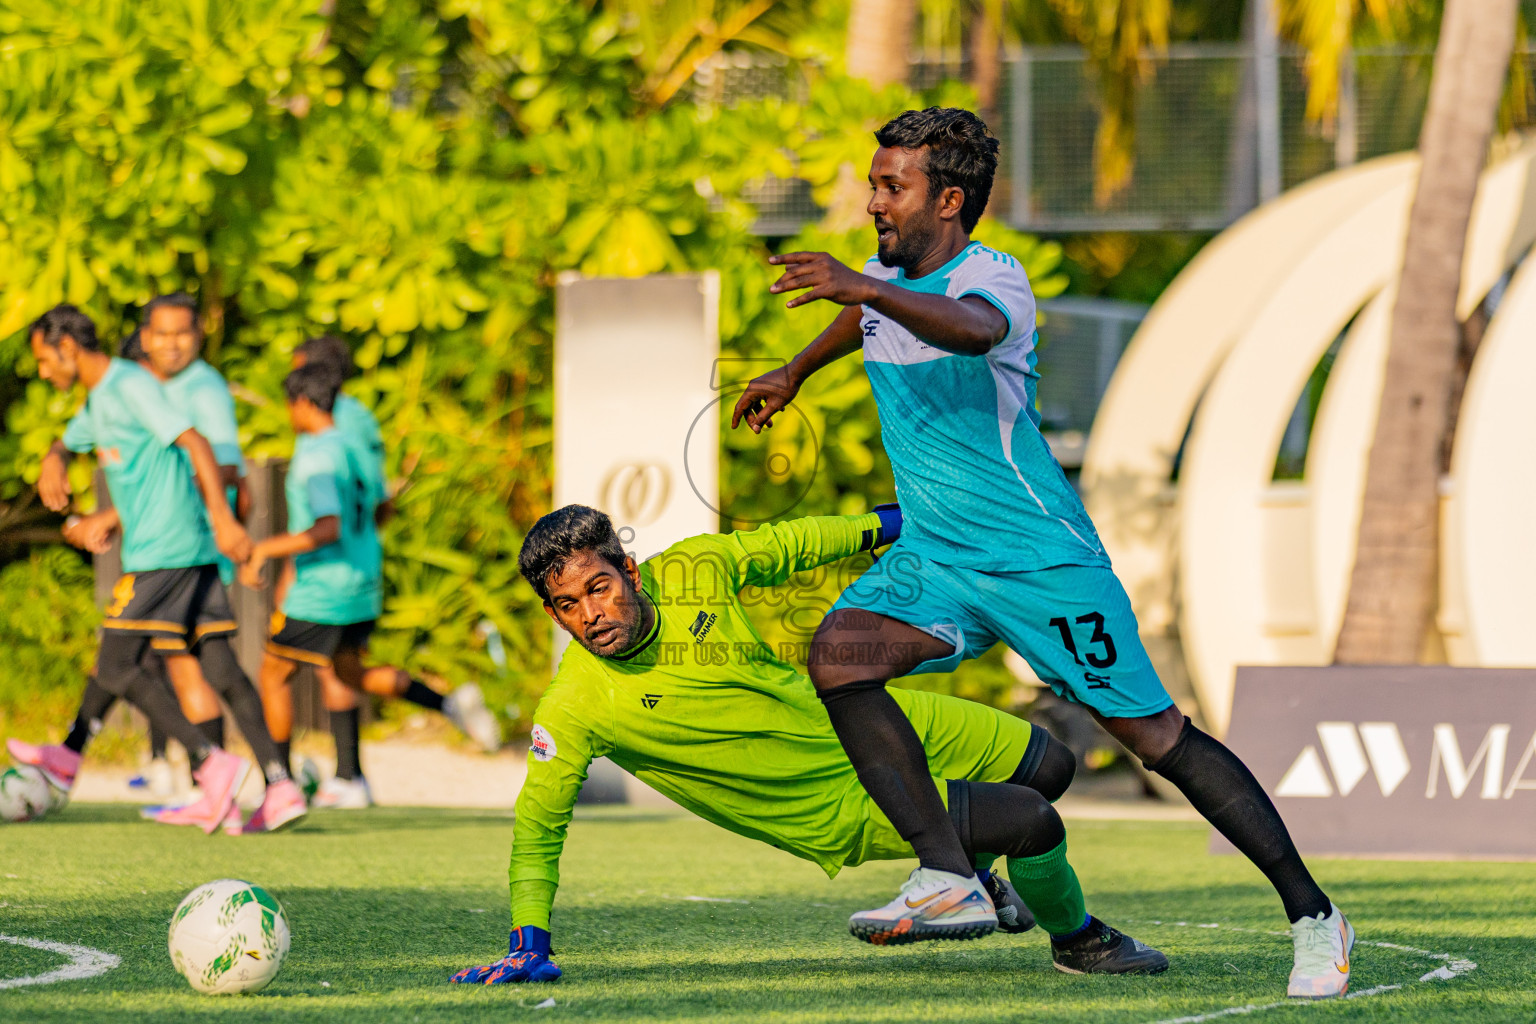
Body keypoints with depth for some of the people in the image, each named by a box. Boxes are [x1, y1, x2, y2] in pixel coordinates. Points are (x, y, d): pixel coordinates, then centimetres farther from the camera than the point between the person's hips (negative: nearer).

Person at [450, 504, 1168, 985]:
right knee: (1032, 823, -17)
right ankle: (1078, 940, 13)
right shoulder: (575, 708, -25)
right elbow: (537, 827, -15)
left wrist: (883, 526, 12)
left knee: (1046, 764, 15)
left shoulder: (693, 570, -15)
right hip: (838, 813, -5)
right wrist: (529, 946, -18)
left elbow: (782, 547, 4)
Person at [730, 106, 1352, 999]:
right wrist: (794, 373, 46)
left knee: (1160, 738, -4)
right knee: (838, 654, -21)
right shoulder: (886, 279, 6)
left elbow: (974, 327, -44)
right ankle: (947, 873, -20)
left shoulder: (995, 278, -17)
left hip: (1042, 557, -7)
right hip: (934, 558, 7)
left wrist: (863, 290, -58)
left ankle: (1313, 915, 8)